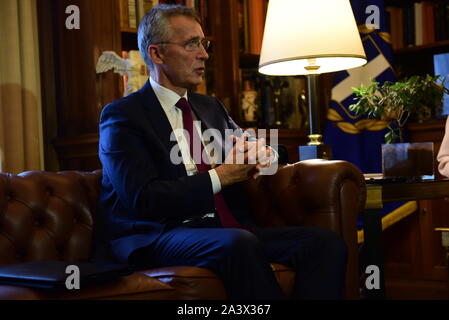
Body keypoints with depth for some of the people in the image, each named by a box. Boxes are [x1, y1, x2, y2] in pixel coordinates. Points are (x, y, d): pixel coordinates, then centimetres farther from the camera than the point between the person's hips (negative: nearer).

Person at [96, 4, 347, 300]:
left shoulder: (211, 107, 20)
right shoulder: (122, 115, -2)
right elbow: (144, 199, -13)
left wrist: (261, 153, -2)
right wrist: (220, 176, -14)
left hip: (228, 228, 7)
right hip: (157, 239, -6)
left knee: (326, 242, -16)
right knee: (238, 244, -38)